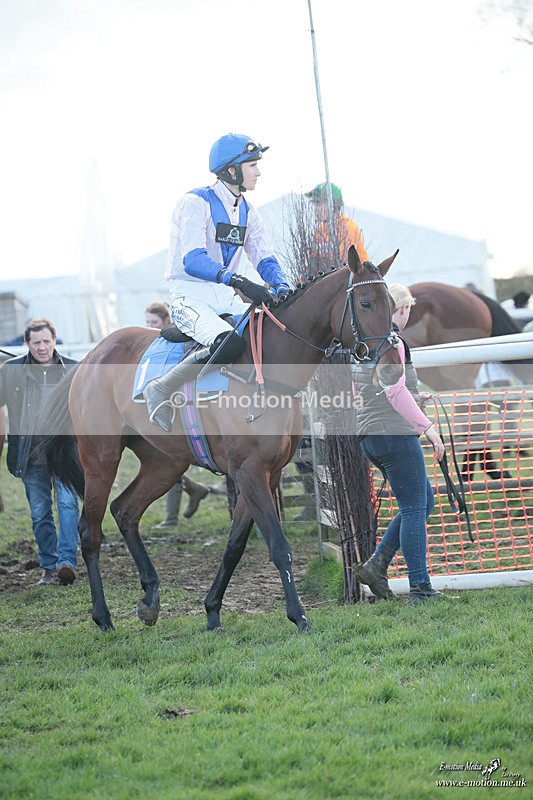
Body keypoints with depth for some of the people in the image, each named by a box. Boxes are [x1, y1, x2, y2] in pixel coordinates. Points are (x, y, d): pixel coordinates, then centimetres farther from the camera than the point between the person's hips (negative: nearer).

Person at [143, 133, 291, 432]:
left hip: (227, 298, 8)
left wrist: (282, 289, -17)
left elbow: (265, 259, 6)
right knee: (229, 342, -34)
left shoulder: (249, 213, 12)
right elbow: (192, 260, -25)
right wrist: (238, 281, -38)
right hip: (190, 296, -8)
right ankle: (160, 390, -18)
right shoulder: (196, 203, -12)